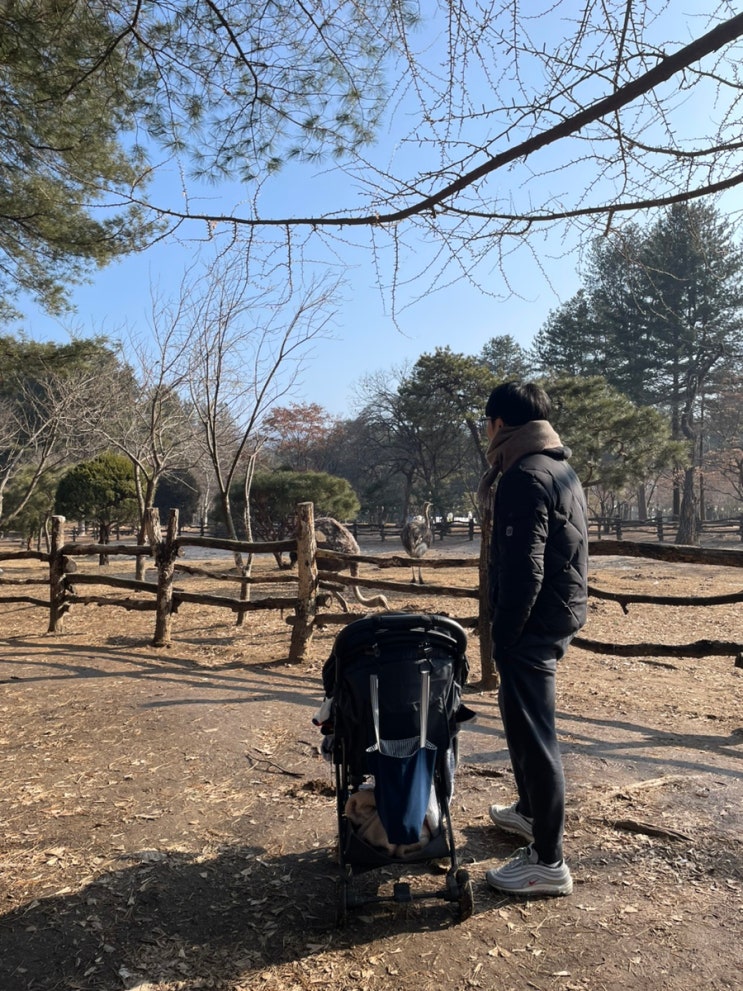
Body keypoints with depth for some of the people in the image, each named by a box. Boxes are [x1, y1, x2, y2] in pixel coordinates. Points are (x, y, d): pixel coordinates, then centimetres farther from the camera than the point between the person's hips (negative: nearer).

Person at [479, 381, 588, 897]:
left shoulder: (524, 478, -18)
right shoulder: (564, 471, 12)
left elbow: (523, 571, -24)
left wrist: (503, 636, -15)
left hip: (532, 625, -10)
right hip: (561, 617, 10)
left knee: (533, 735, 0)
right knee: (526, 722, 24)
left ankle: (548, 862, 13)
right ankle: (530, 810, 43)